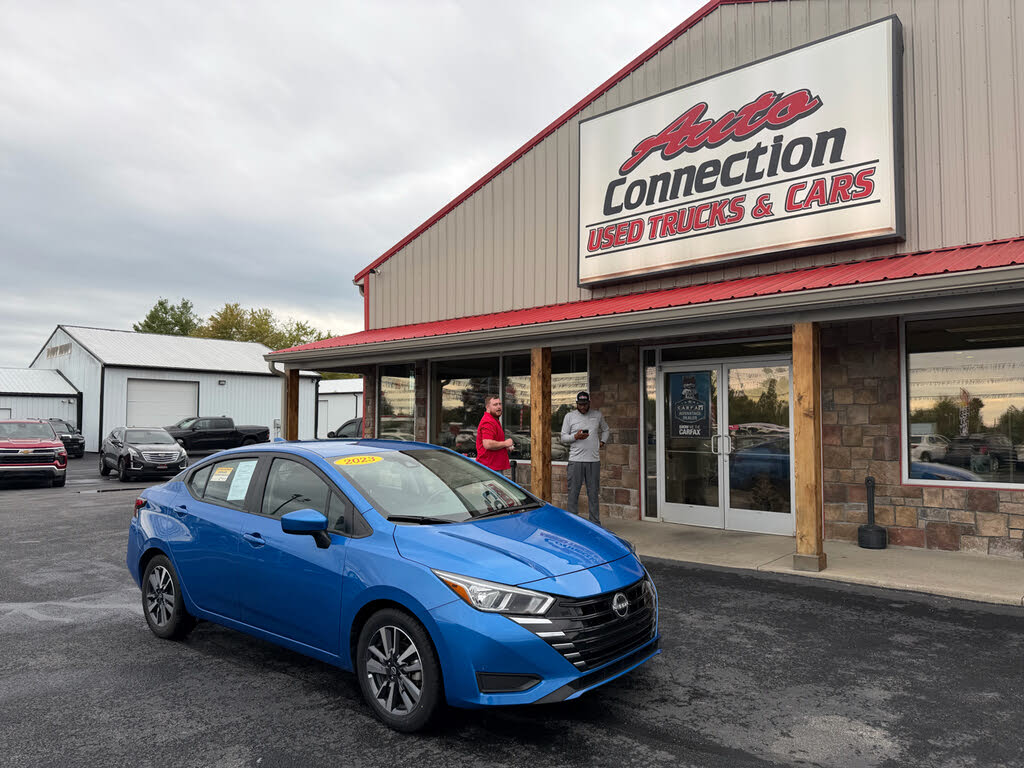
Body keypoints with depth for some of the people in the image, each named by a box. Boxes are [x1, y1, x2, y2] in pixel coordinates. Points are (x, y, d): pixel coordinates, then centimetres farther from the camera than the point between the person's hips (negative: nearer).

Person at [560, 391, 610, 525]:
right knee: (573, 492, 0)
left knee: (593, 493, 5)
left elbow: (606, 430, 28)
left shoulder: (597, 415, 11)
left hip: (594, 460, 2)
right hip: (575, 460, -2)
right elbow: (563, 437, 4)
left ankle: (595, 523, 11)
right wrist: (575, 436, -14)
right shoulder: (569, 416, 5)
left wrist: (602, 441, 11)